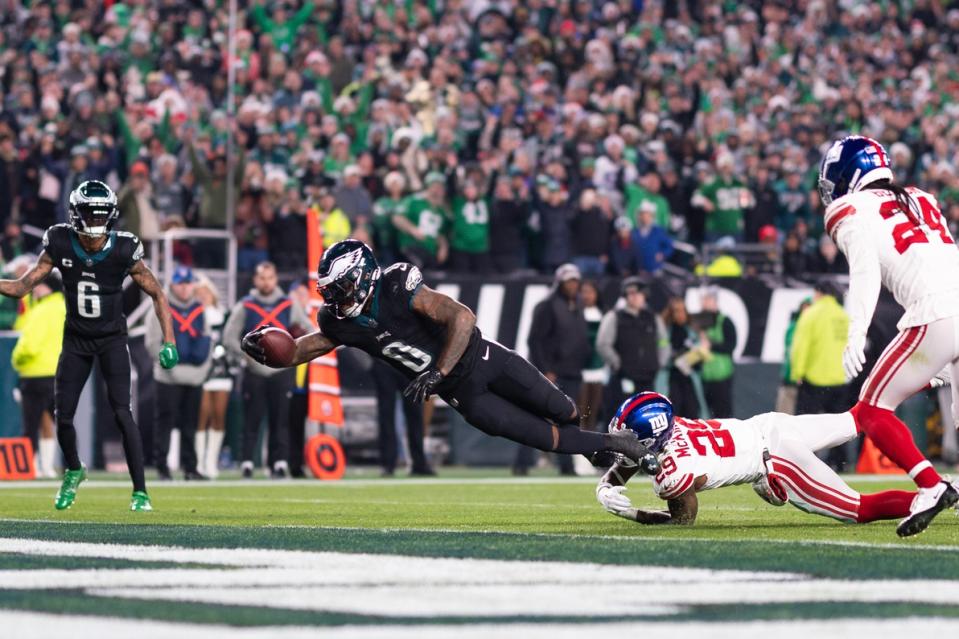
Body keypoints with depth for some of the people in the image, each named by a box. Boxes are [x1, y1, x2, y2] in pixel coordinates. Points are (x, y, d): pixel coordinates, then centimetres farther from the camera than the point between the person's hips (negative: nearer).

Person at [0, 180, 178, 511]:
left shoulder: (123, 250, -18)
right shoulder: (60, 244, -13)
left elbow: (157, 294, -7)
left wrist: (169, 342, -14)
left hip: (112, 340, -2)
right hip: (75, 339, 2)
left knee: (122, 413, -14)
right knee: (63, 415, 2)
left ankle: (140, 491, -8)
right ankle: (73, 471, 32)